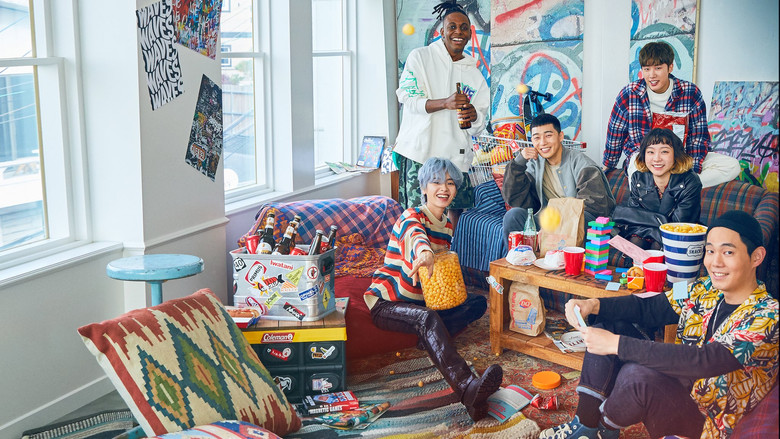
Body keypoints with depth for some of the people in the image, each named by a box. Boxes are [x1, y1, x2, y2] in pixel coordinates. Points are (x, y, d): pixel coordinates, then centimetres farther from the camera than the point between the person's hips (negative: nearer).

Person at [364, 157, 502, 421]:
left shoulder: (447, 224, 11)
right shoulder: (412, 216, -13)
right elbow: (415, 234, -40)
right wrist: (424, 252, -65)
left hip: (422, 300, 8)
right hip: (386, 302, -8)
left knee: (479, 302, -3)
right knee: (428, 318, -38)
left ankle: (430, 342, -23)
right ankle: (467, 388, -58)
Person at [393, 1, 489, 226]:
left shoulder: (474, 73, 15)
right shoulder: (420, 57, 3)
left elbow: (481, 122, 12)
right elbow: (409, 100, -7)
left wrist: (474, 115, -13)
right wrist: (445, 103, -24)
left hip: (455, 155, 4)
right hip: (419, 151, -4)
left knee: (456, 212, 4)